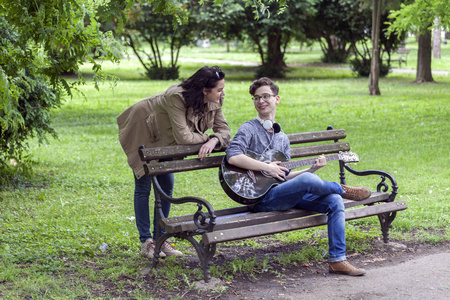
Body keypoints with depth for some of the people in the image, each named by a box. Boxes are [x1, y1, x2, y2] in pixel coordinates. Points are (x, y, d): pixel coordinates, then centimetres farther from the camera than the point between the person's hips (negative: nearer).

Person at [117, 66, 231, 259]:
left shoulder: (214, 101, -17)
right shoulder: (177, 98, -39)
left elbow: (224, 129, -15)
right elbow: (183, 137, -41)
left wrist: (214, 141, -37)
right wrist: (207, 138, -25)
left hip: (162, 138, 7)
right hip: (142, 132, -7)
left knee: (167, 186, 8)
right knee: (143, 188, -1)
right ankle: (146, 242, 7)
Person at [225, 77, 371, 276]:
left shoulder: (282, 138, 22)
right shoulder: (249, 129, -1)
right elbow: (232, 157, -20)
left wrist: (313, 169, 4)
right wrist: (267, 167, -18)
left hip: (286, 195, 7)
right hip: (261, 197, -7)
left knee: (334, 200, -13)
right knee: (307, 181, -33)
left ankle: (337, 260, -12)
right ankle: (343, 190, -1)